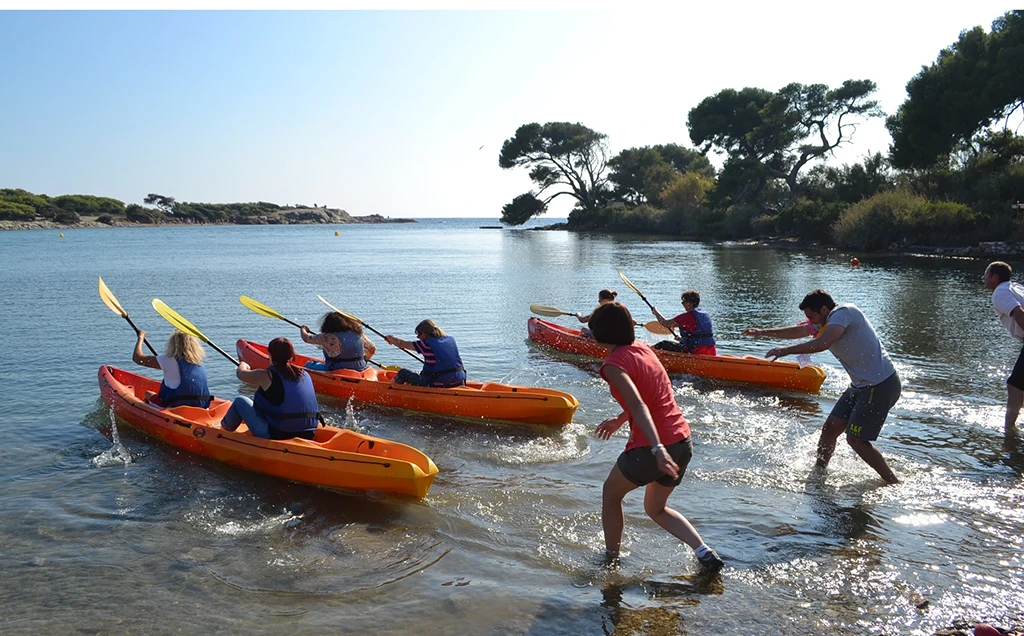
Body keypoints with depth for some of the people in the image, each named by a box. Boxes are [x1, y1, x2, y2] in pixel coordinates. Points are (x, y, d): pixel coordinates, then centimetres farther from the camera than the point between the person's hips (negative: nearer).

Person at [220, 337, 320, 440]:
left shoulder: (267, 376, -11)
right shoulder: (305, 375, 3)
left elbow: (240, 373, 8)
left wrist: (243, 365, 32)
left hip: (276, 436, -6)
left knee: (240, 401, 15)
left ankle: (224, 429, 40)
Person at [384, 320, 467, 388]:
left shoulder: (426, 344, -9)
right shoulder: (451, 339, 7)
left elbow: (402, 344, 3)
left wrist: (391, 338, 24)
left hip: (438, 385, -6)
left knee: (403, 373, 12)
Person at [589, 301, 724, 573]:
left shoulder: (613, 364, -13)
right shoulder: (642, 348, 11)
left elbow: (638, 406, -27)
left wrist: (657, 449, -34)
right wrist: (620, 419, 31)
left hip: (650, 448, -8)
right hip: (683, 442, 8)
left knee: (610, 494, 21)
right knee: (656, 508, 27)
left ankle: (611, 558, 31)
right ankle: (704, 551, 11)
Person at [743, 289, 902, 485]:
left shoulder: (842, 312, -17)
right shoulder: (827, 321, 12)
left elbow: (823, 343, -31)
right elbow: (797, 331, 24)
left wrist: (786, 350, -24)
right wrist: (763, 332, 26)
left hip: (880, 385, -10)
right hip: (861, 385, 10)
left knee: (856, 440, -9)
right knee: (830, 427, 10)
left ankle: (895, 485, 1)